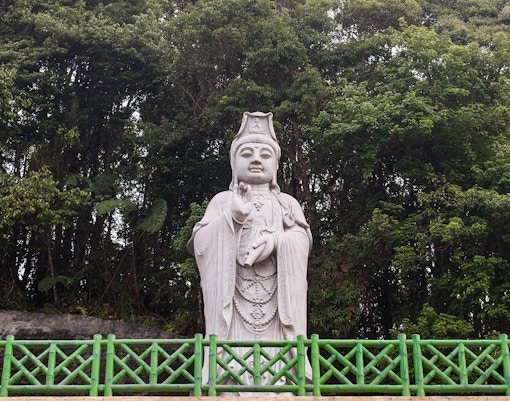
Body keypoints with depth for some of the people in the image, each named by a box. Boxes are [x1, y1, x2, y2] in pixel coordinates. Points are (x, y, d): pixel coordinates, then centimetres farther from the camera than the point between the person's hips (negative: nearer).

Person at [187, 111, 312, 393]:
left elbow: (303, 239, 4)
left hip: (276, 297, 1)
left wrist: (276, 240, -17)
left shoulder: (288, 203, 22)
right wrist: (232, 217, -15)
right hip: (233, 295, -1)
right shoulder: (223, 200, 18)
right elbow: (200, 241, 3)